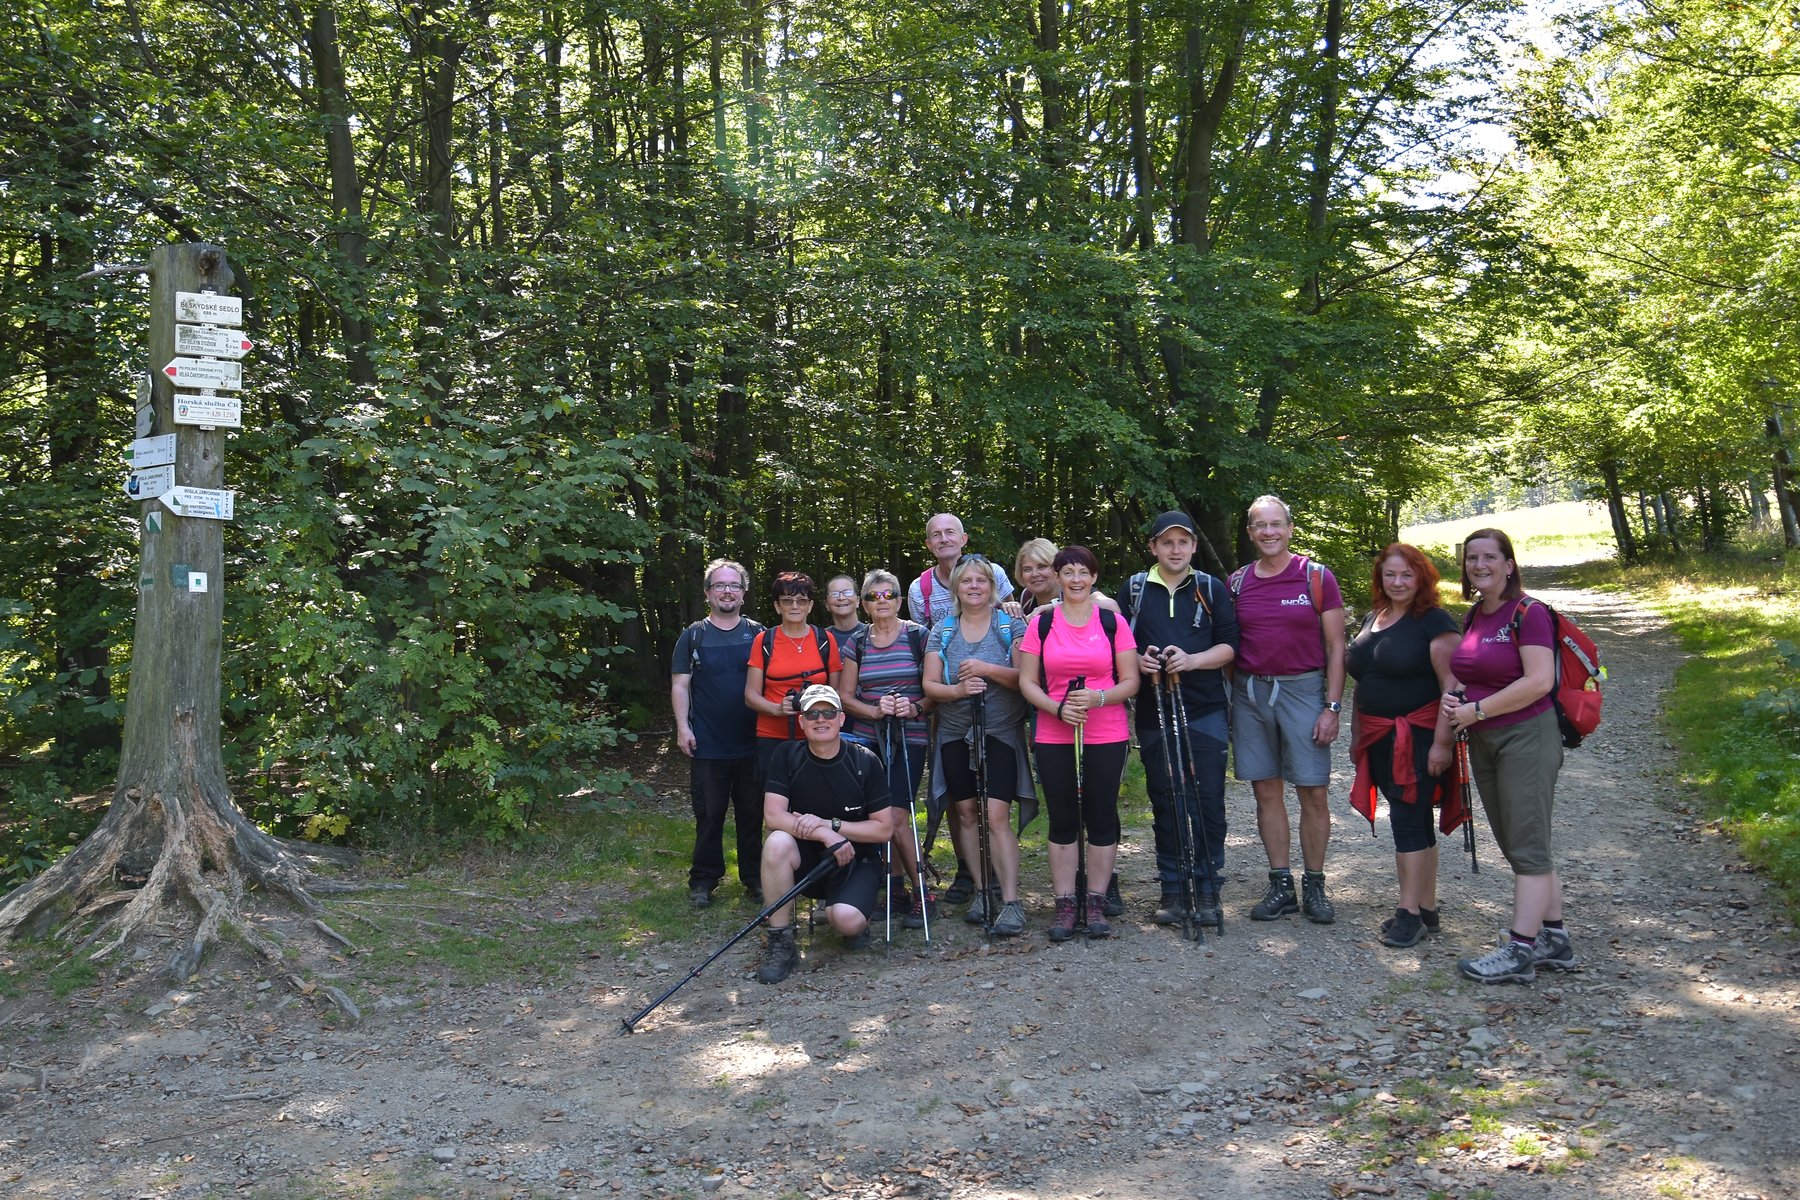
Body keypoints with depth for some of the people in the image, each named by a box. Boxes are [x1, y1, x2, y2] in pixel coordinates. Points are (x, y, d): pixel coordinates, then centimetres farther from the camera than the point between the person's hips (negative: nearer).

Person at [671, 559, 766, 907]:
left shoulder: (758, 634, 8)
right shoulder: (694, 635, 6)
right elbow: (680, 685, 4)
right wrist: (683, 726, -7)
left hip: (753, 744, 1)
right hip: (707, 745, -1)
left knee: (752, 814, 8)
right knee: (709, 816, 4)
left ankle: (754, 878, 19)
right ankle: (703, 881, 14)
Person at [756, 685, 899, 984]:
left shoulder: (865, 761, -9)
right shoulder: (788, 756, -6)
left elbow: (885, 828, -8)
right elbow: (773, 816, -16)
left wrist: (830, 824, -19)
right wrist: (827, 836, -27)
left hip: (856, 860, -1)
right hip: (807, 859, 1)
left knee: (847, 920, -30)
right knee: (777, 843, -32)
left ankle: (855, 925, 12)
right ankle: (781, 943, -18)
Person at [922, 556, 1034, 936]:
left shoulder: (1011, 627, 0)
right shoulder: (941, 632, 7)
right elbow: (929, 684, 3)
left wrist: (987, 669, -21)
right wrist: (957, 690, -17)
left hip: (1000, 734, -4)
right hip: (955, 735, 4)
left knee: (997, 816, -12)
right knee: (966, 813, 6)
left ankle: (1010, 901, -9)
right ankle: (983, 890, 19)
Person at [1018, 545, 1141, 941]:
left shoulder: (1113, 622, 3)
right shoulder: (1040, 623, 4)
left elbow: (1131, 681, 2)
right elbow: (1027, 681, 3)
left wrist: (1099, 697, -17)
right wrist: (1058, 708, -14)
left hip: (1107, 737, 0)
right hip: (1053, 738, 0)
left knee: (1101, 816, 4)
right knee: (1062, 819, 5)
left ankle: (1097, 904, 16)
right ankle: (1064, 905, 14)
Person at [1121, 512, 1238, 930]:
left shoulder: (1212, 589, 7)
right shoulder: (1134, 589, 10)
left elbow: (1229, 646, 2)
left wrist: (1192, 660, -16)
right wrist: (1137, 661, -10)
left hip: (1206, 711, -1)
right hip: (1154, 712, 1)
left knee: (1209, 801, -2)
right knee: (1165, 804, 6)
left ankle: (1207, 891, 9)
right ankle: (1172, 890, 15)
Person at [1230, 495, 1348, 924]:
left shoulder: (1317, 578, -1)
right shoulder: (1237, 582, 7)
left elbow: (1335, 648, -1)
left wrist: (1332, 706, -7)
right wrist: (1226, 699, 2)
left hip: (1302, 690, -3)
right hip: (1249, 692, 3)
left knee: (1313, 791, -2)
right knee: (1266, 790, 6)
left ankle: (1314, 886, 12)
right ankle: (1281, 886, 14)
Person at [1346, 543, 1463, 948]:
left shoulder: (1433, 621, -9)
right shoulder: (1372, 619, 13)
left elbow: (1451, 685, -15)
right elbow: (1363, 680, 20)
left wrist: (1442, 741, -20)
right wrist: (1356, 735, 18)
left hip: (1418, 738, -7)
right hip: (1380, 740, 7)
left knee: (1408, 820, -7)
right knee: (1416, 822, 12)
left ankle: (1410, 911, 0)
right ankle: (1427, 910, 19)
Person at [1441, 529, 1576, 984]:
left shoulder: (1527, 613, -12)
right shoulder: (1473, 616, 12)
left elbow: (1539, 681, -21)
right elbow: (1463, 670, 25)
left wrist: (1477, 710, -16)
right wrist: (1451, 695, 3)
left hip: (1526, 737, -9)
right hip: (1484, 742, 9)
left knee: (1528, 847, -4)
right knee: (1520, 846, 13)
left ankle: (1519, 952, -1)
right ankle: (1555, 940, 23)